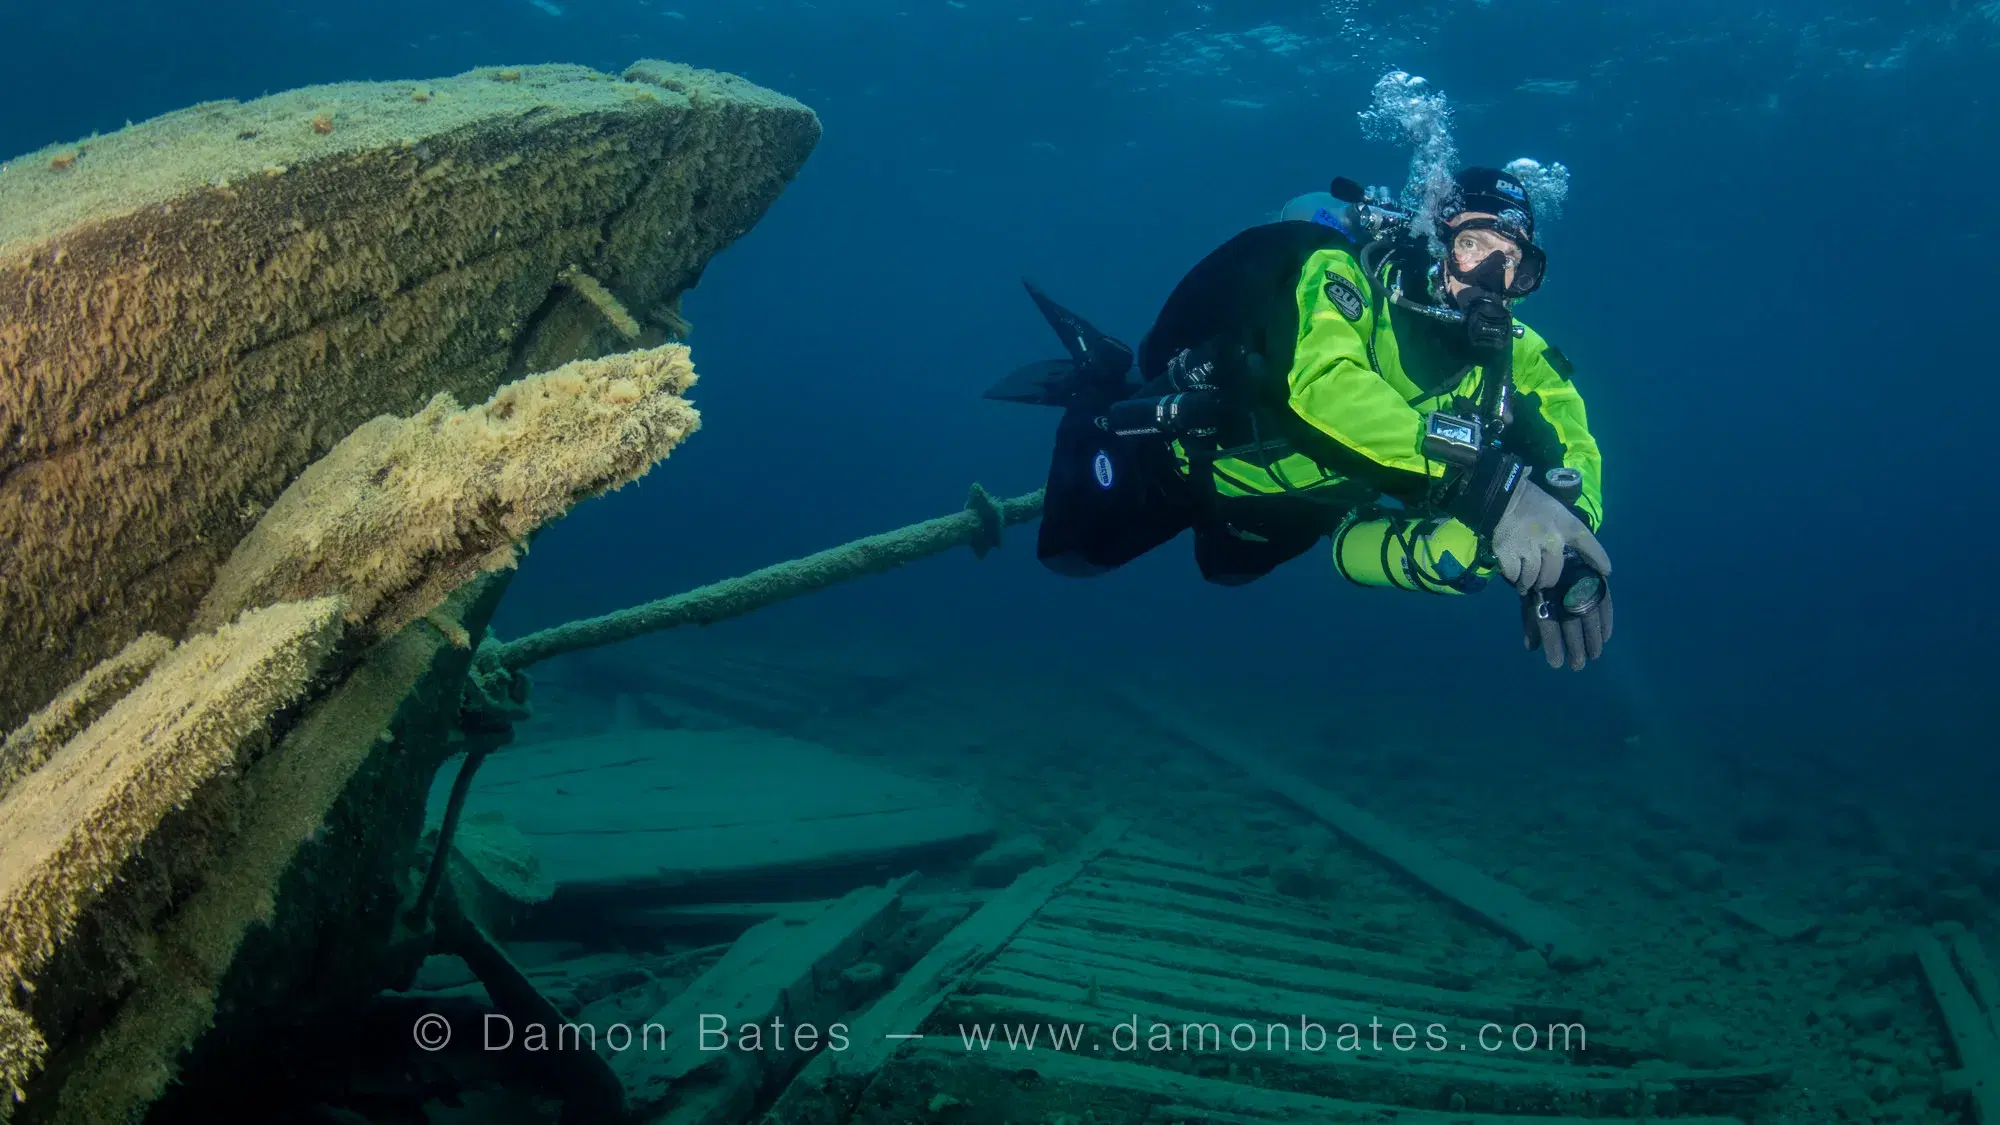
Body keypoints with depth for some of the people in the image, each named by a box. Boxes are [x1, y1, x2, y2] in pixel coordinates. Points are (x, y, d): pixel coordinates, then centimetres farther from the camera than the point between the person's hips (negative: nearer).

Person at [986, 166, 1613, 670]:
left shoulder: (1513, 356, -24)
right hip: (1188, 453, -5)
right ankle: (1100, 381, 30)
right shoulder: (1340, 278, -39)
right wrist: (1492, 483, -69)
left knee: (1227, 567, 34)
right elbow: (1326, 380, -58)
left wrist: (1566, 548, -53)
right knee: (1075, 553, 12)